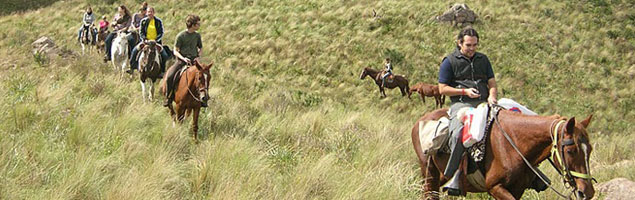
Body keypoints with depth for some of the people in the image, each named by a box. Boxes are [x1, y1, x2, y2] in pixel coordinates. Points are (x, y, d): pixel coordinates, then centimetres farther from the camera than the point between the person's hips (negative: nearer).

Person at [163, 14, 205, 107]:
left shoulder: (197, 35, 7)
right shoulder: (181, 36, -6)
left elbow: (201, 48, 21)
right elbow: (175, 51, -4)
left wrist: (198, 56, 0)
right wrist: (183, 58, -20)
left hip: (193, 61, 3)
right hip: (181, 60, -3)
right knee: (169, 76, -24)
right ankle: (169, 98, -7)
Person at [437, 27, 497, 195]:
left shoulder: (483, 59, 21)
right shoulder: (450, 62, 7)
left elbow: (492, 83, 21)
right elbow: (443, 88, 4)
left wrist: (492, 96, -2)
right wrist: (464, 91, -10)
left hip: (483, 103, 5)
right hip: (461, 104, -5)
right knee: (458, 134, -32)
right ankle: (454, 178, -27)